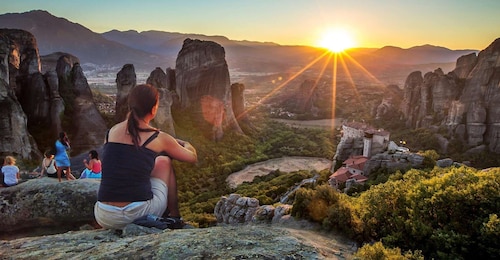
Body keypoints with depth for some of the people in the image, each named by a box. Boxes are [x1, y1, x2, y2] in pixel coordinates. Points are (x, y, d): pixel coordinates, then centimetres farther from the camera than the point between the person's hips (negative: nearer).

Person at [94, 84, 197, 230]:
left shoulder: (111, 131, 8)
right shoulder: (159, 138, -2)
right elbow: (193, 158, 14)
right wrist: (186, 145, 39)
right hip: (140, 212, -4)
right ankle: (174, 216, 24)